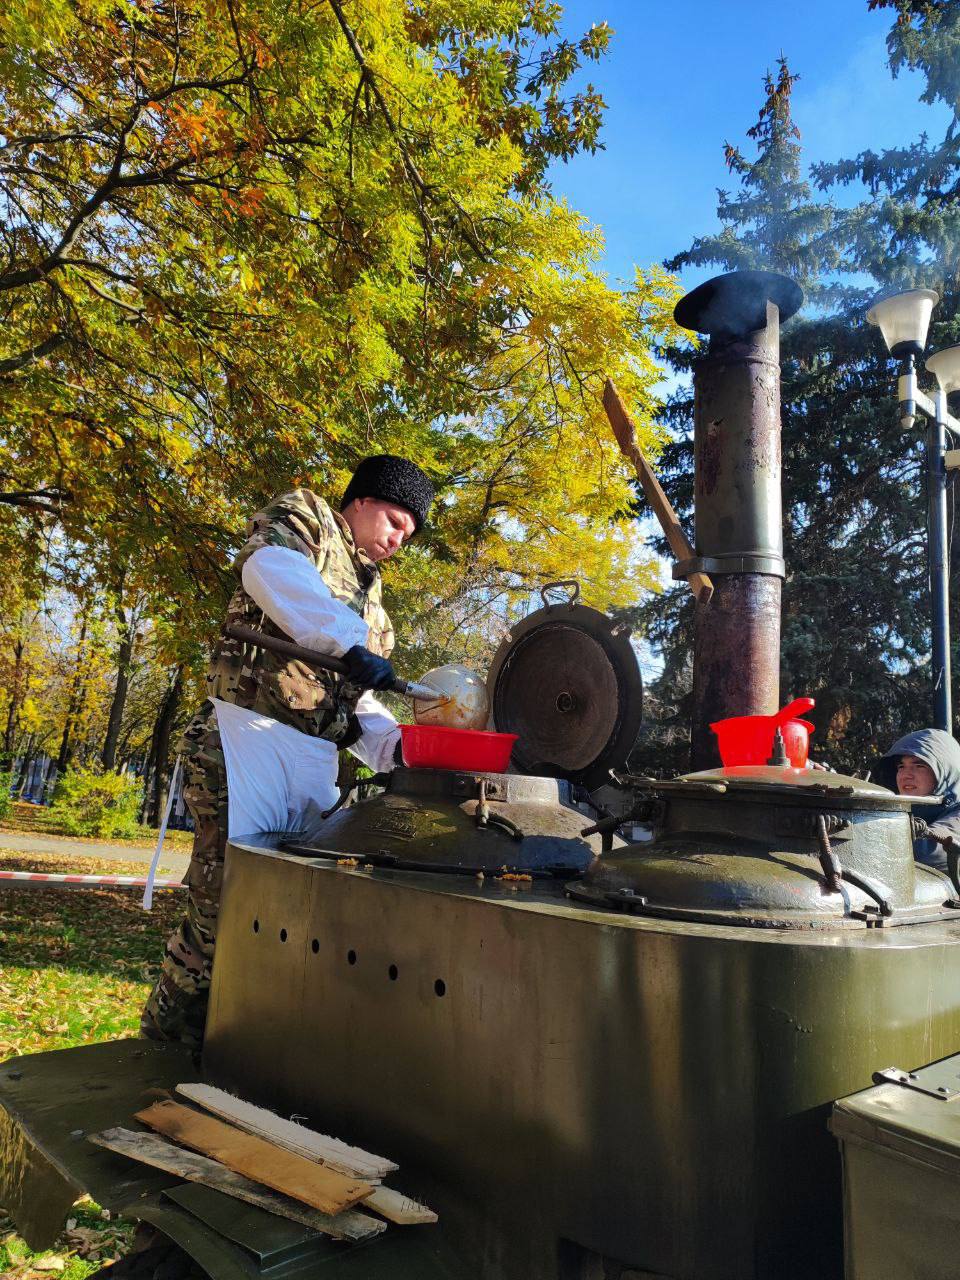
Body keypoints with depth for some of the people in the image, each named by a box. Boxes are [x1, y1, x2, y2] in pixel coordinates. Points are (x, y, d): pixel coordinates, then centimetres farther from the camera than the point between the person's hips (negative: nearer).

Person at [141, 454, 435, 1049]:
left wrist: (397, 745, 4)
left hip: (314, 757, 8)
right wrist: (349, 641, -28)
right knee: (228, 893, -10)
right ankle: (165, 1033, 10)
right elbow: (269, 564, -19)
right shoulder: (305, 517, 6)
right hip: (251, 734, -8)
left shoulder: (371, 600, 27)